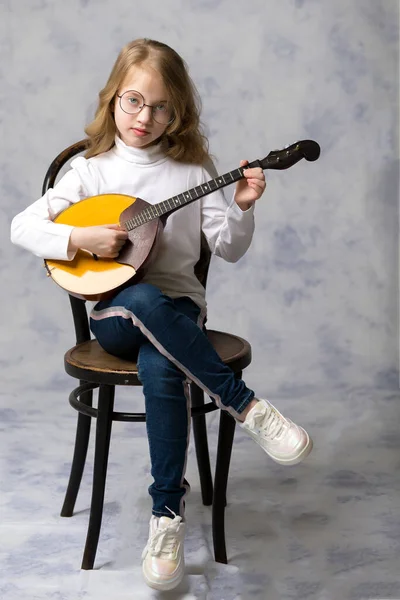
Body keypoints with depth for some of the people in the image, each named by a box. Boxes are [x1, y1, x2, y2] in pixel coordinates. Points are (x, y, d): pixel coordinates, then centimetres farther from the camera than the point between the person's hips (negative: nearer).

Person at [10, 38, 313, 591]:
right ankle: (245, 405, -28)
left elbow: (229, 249, 5)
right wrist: (79, 239, -17)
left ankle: (168, 511, -18)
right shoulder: (92, 170, 5)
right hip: (112, 313, 0)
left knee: (160, 369, -34)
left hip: (177, 307, 0)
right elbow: (23, 225, -2)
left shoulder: (194, 168, 6)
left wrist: (242, 208, -13)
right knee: (143, 300, -38)